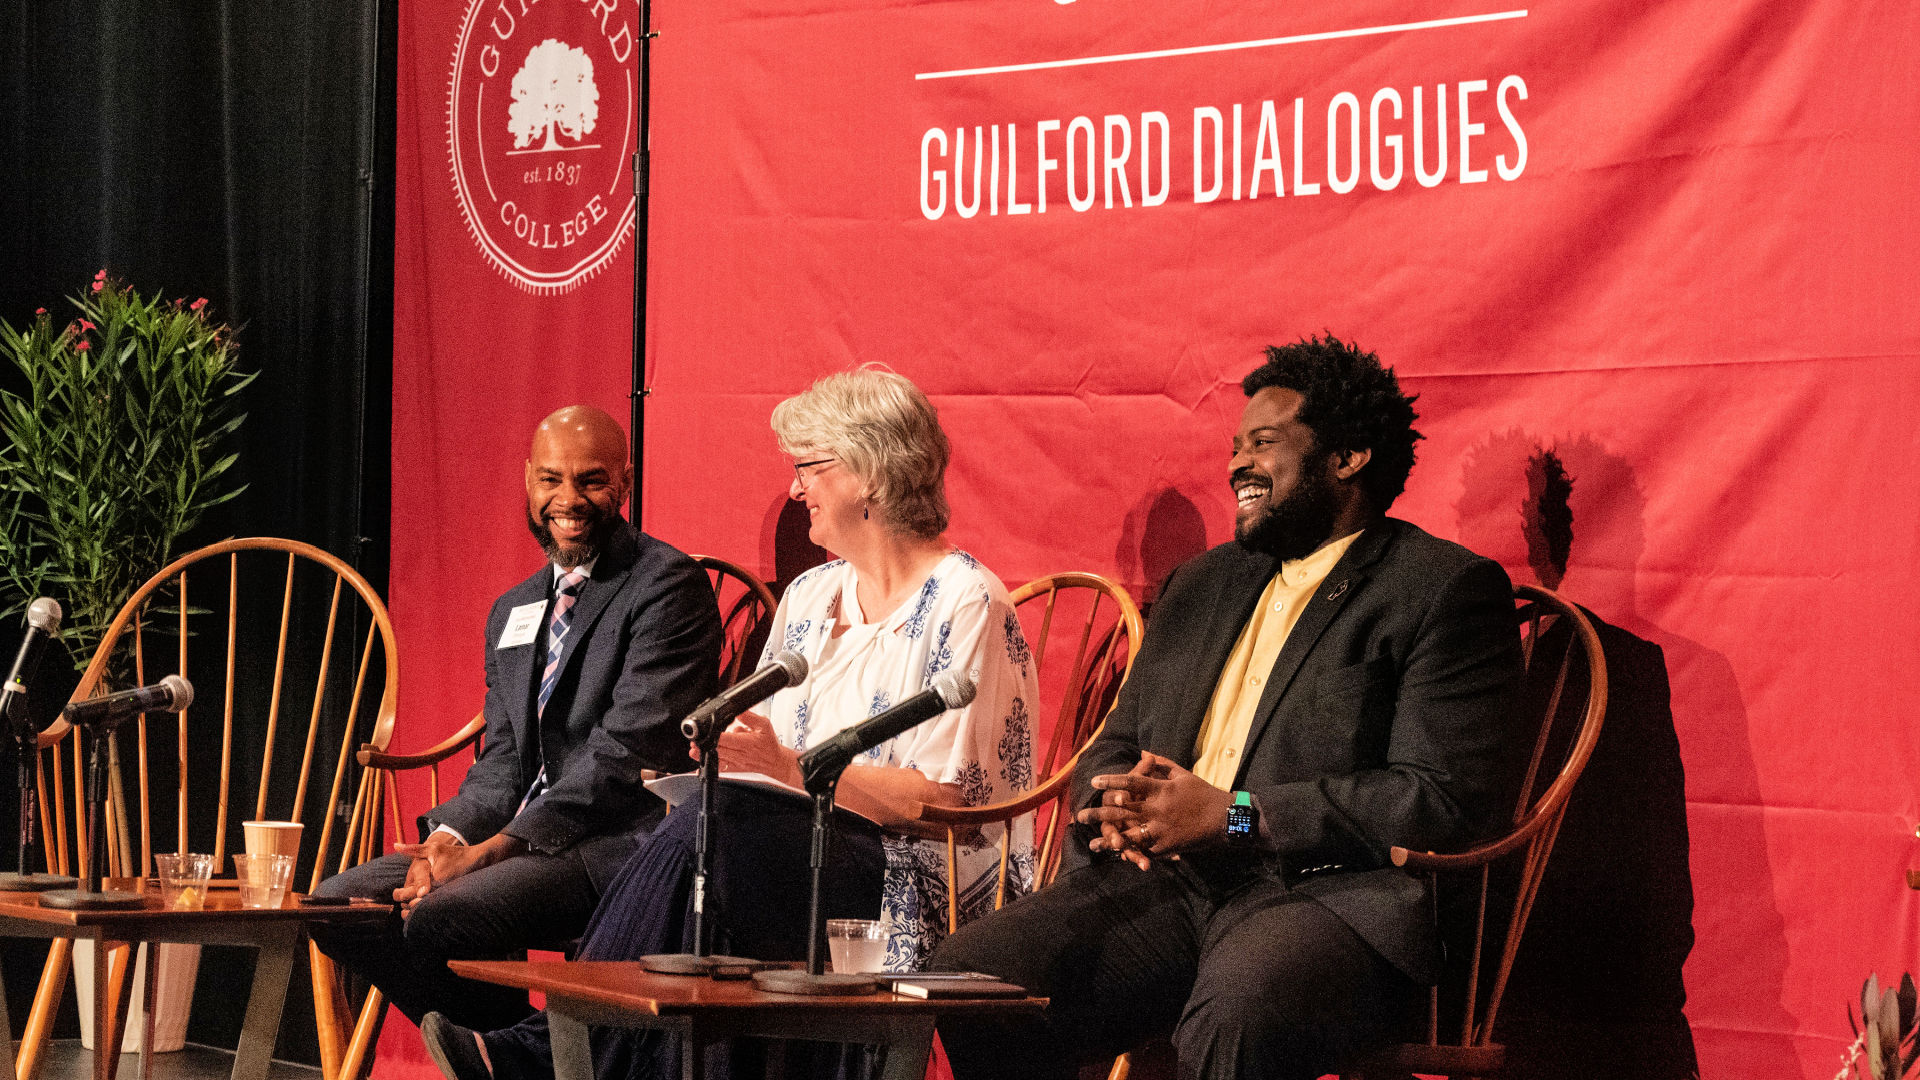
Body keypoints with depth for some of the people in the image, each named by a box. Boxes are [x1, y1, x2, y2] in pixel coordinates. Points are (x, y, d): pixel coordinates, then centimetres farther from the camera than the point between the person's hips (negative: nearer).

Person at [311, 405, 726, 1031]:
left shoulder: (670, 587, -8)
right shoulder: (513, 612, 20)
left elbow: (623, 755, -16)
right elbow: (503, 761, 17)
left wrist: (491, 850, -20)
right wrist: (450, 836, -7)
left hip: (620, 843, -8)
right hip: (522, 836, 9)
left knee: (438, 919, -29)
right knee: (338, 906, -4)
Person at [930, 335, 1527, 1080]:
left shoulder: (1447, 590, 2)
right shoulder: (1201, 584, 25)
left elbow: (1442, 799, -10)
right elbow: (1116, 744, 28)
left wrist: (1230, 815, -13)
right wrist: (1114, 808, 0)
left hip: (1329, 896, -6)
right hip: (1167, 886, 7)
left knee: (1237, 1014, -40)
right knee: (968, 977, -18)